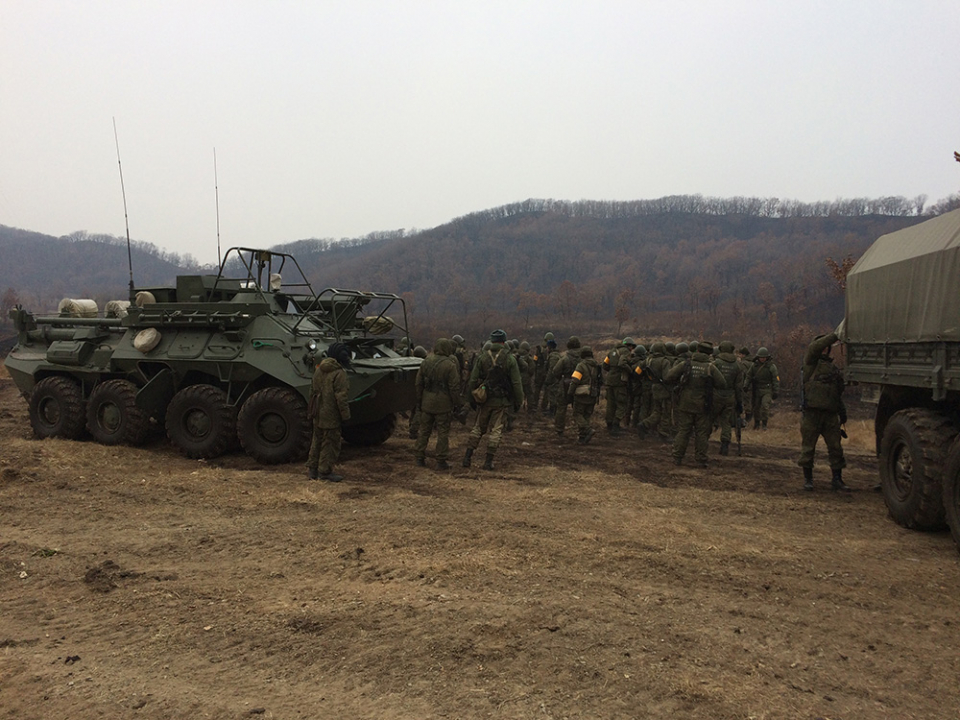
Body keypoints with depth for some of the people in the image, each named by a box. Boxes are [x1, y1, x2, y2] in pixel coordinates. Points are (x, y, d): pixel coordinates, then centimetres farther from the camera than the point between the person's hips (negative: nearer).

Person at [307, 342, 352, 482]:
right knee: (330, 443, 1)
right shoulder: (339, 373, -16)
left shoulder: (318, 371, 9)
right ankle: (325, 471, 6)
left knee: (317, 441, 18)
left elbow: (312, 392, 16)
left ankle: (312, 468, 25)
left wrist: (312, 411, 24)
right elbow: (341, 397, -19)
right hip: (331, 415, -8)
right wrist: (345, 415, -12)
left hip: (318, 414, 8)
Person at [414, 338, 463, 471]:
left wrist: (419, 401, 18)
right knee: (443, 432, 3)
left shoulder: (425, 362, 3)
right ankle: (441, 461, 6)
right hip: (443, 404, -5)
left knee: (424, 430, 14)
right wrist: (457, 403, -1)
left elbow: (418, 384, 9)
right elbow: (454, 387, -12)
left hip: (427, 402, 5)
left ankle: (420, 458, 19)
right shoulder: (450, 365, -13)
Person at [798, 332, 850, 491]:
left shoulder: (834, 369, 20)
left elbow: (839, 394, 24)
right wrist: (835, 335, -16)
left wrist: (842, 413, 16)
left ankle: (837, 479, 13)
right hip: (811, 412, -5)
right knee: (808, 448, 1)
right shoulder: (811, 362, 4)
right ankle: (808, 479, 11)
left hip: (830, 414, 5)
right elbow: (813, 348, -18)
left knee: (835, 447, 4)